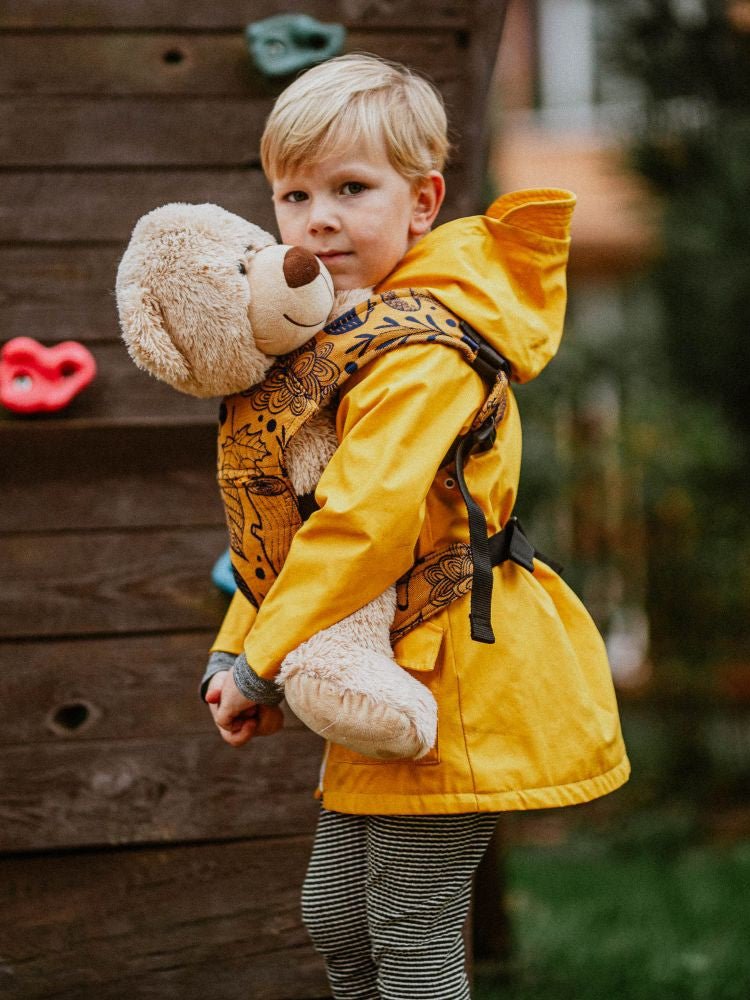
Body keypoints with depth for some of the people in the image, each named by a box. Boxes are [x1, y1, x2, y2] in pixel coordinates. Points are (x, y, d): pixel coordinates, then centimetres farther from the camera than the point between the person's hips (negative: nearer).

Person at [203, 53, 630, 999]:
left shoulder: (422, 352, -20)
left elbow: (367, 520, -30)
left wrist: (265, 662, -22)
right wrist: (236, 654, 8)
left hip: (451, 672, -10)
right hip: (385, 684, 10)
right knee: (335, 916, 18)